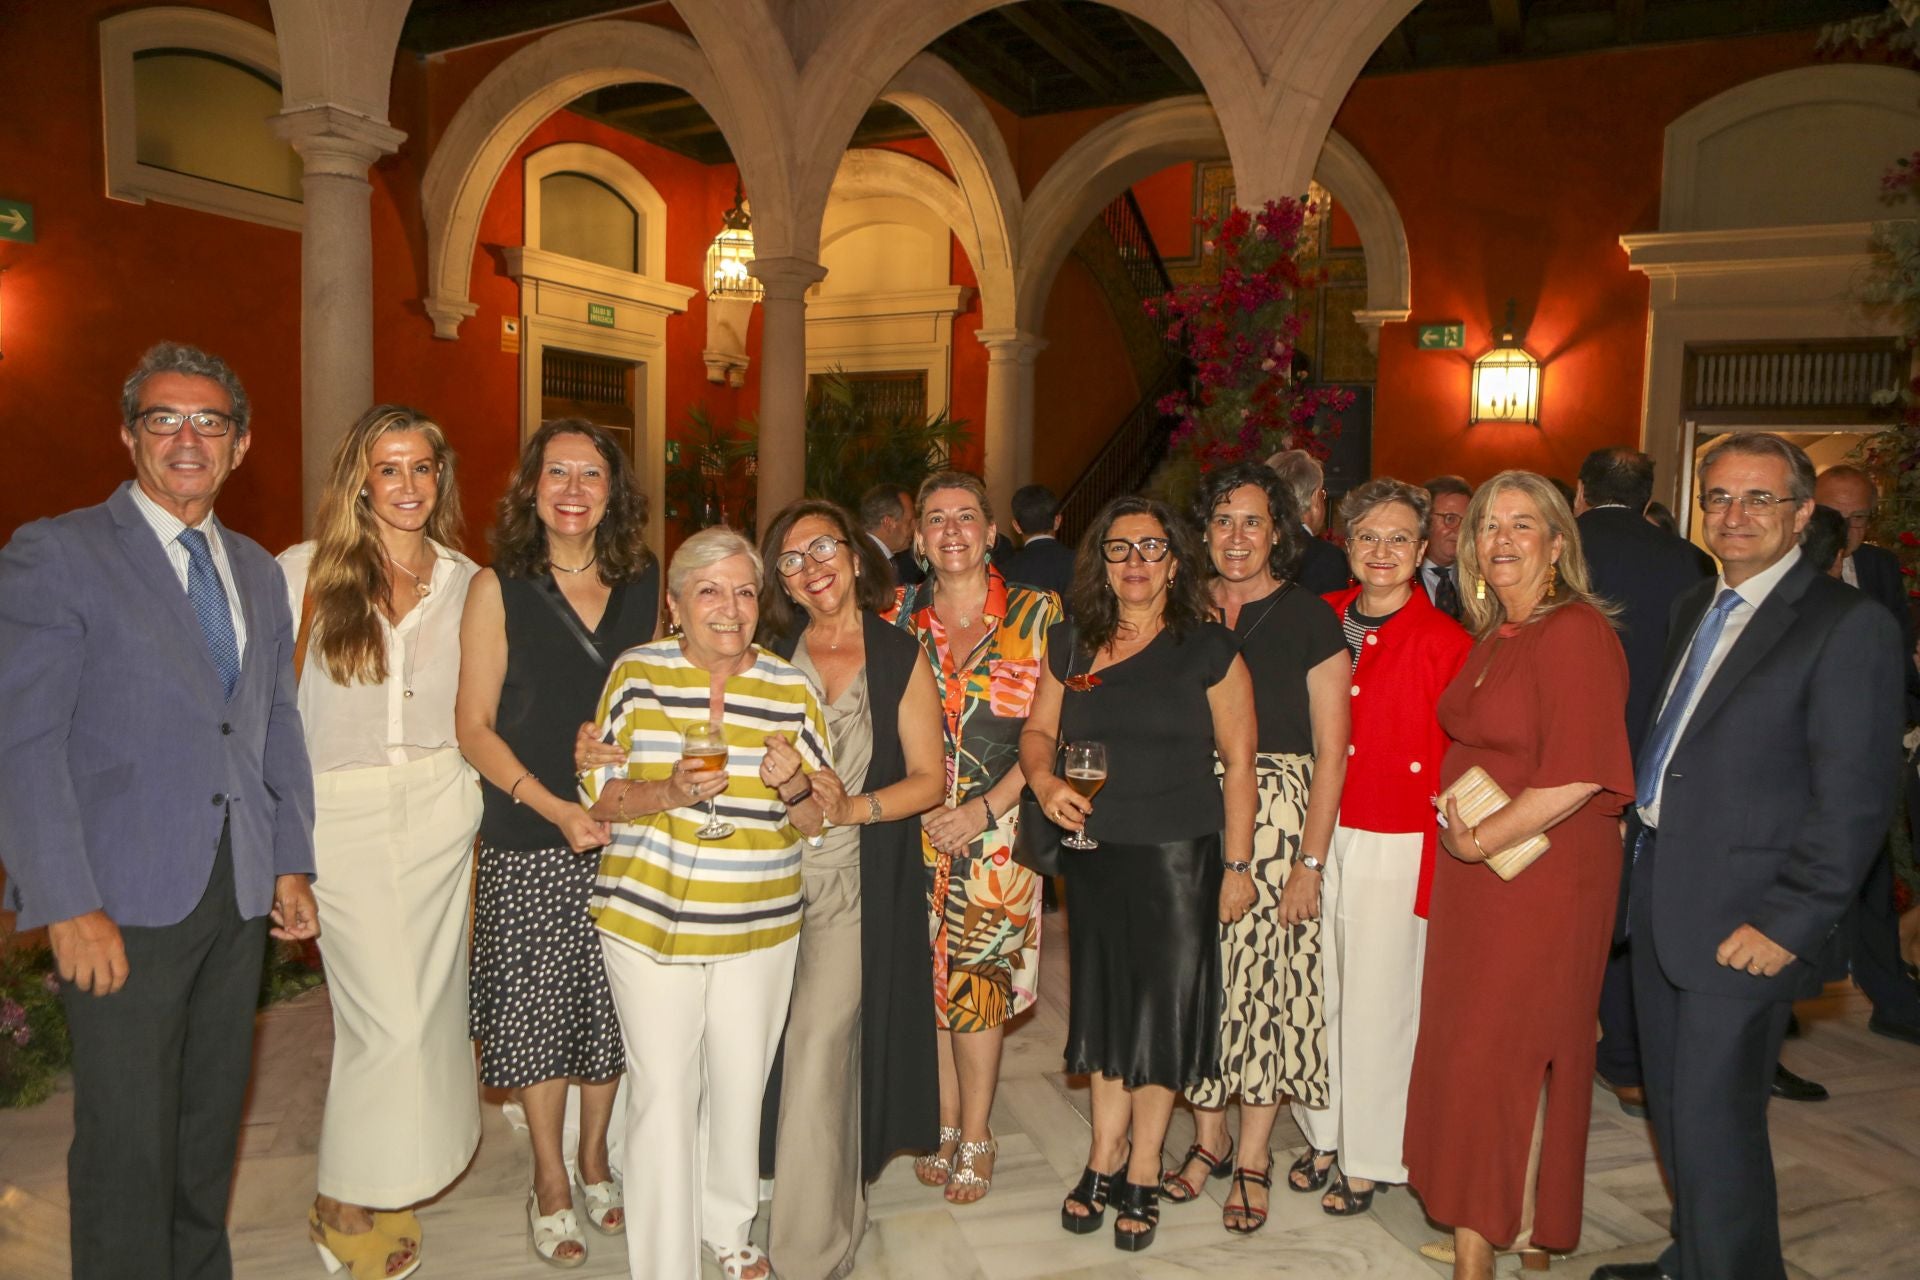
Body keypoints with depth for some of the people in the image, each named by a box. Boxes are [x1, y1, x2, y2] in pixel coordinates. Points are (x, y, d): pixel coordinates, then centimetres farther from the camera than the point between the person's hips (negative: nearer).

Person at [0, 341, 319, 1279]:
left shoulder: (258, 570, 13)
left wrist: (291, 864, 8)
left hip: (240, 893, 5)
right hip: (125, 901, -5)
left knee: (211, 1127, 16)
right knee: (128, 1148, 3)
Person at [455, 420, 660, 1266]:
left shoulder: (642, 584, 5)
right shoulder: (498, 589, -4)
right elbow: (475, 726, -6)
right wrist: (556, 807, -15)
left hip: (626, 833, 3)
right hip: (530, 842, -2)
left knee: (613, 1003, 11)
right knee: (539, 1006, 6)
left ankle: (595, 1158, 34)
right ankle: (550, 1182, 27)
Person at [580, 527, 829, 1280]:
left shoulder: (792, 689, 0)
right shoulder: (637, 674, -4)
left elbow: (818, 820, 3)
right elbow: (598, 796, -2)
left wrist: (791, 785, -19)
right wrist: (669, 792, -21)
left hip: (760, 927, 2)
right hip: (649, 919, -2)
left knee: (741, 1085, 14)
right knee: (663, 1092, 1)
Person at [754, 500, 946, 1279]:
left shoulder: (900, 657, -1)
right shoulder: (770, 656, 8)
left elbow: (928, 777, -3)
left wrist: (855, 807, -17)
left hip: (857, 885, -3)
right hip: (773, 873, 4)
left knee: (818, 1051, -9)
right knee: (773, 1047, 10)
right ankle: (830, 1212, 35)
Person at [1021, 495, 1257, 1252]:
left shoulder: (1208, 648, -6)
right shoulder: (1071, 644, 5)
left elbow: (1239, 761, -6)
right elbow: (1039, 729, 11)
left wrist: (1238, 864, -9)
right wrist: (1043, 779, -12)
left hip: (1179, 855, -3)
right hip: (1094, 852, 4)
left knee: (1163, 1007, 6)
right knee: (1104, 1003, 14)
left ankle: (1141, 1175, 24)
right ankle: (1105, 1157, 31)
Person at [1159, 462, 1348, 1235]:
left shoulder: (1308, 618, -4)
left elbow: (1330, 752, -6)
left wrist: (1310, 862, -11)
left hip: (1279, 819, -3)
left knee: (1268, 975, 1)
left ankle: (1253, 1157, 18)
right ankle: (1208, 1137, 26)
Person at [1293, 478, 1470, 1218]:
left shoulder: (1444, 643, -8)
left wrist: (1440, 850, -12)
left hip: (1394, 845, -4)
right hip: (1315, 836, 4)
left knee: (1376, 1000, 7)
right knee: (1317, 992, 13)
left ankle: (1369, 1158, 26)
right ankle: (1323, 1132, 34)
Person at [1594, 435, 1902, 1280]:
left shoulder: (1848, 626, -11)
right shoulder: (1694, 610, 13)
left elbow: (1854, 802, -15)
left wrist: (1787, 923, -16)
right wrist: (1638, 832, 8)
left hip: (1744, 923, -7)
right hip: (1662, 897, 8)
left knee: (1715, 1120, 0)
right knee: (1674, 1107, 19)